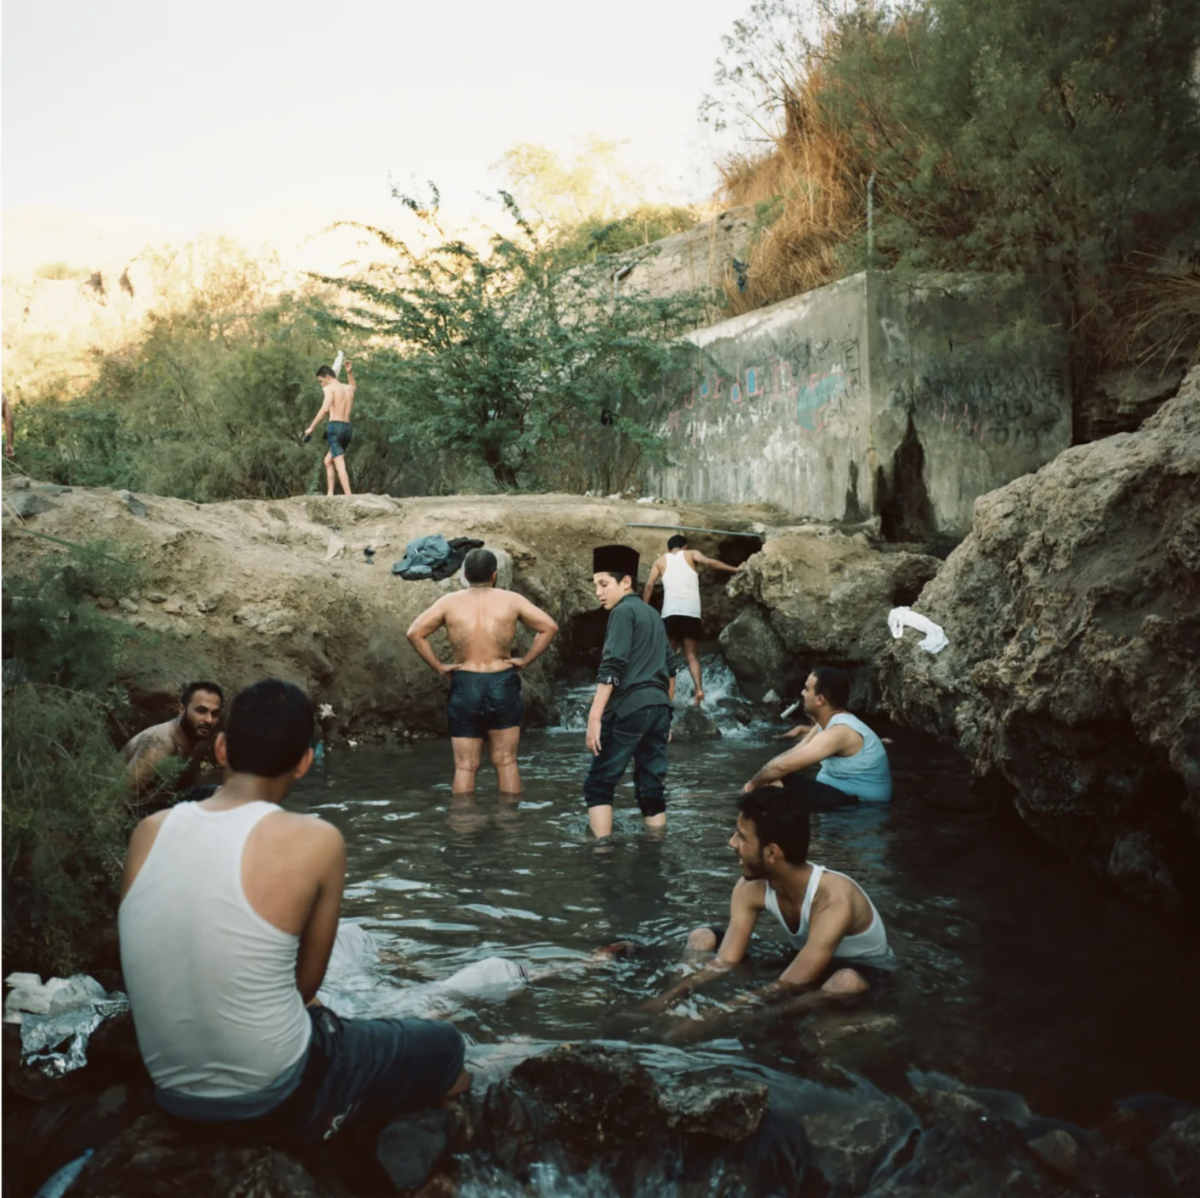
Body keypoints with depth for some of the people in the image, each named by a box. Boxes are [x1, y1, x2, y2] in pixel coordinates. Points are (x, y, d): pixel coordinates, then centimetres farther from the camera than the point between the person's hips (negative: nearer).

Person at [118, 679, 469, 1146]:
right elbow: (305, 983, -6)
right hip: (275, 1101, -6)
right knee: (444, 1048, 20)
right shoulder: (315, 841, -18)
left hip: (174, 1094, 6)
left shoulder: (147, 832, -5)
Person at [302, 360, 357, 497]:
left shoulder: (330, 388, -2)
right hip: (347, 429, 8)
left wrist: (311, 427, -14)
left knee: (340, 465, -14)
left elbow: (325, 409, -16)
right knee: (328, 460, 21)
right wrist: (350, 372, 34)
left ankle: (349, 496, -25)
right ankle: (330, 493, 11)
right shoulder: (348, 388, 20)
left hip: (335, 427, -8)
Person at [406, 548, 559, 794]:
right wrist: (526, 660, 1)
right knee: (506, 763, 8)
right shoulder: (511, 600, 0)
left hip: (464, 686, 0)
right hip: (503, 685, 0)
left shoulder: (449, 602, 0)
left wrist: (438, 666, -1)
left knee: (465, 768, 5)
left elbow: (415, 633, -6)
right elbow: (549, 627, -3)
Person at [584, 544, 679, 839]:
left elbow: (612, 667, -15)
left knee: (599, 784, -3)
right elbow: (670, 668, 24)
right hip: (659, 708, 8)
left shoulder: (623, 611, -4)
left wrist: (594, 716, -19)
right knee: (652, 788, 9)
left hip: (629, 708, -8)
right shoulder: (652, 615, 22)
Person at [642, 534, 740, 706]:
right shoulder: (691, 554, 17)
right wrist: (734, 569, 2)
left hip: (670, 612, 0)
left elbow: (649, 585, 9)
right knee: (691, 654, 6)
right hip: (691, 611, 0)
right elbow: (709, 562, -3)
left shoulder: (661, 561, 20)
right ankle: (699, 688, -16)